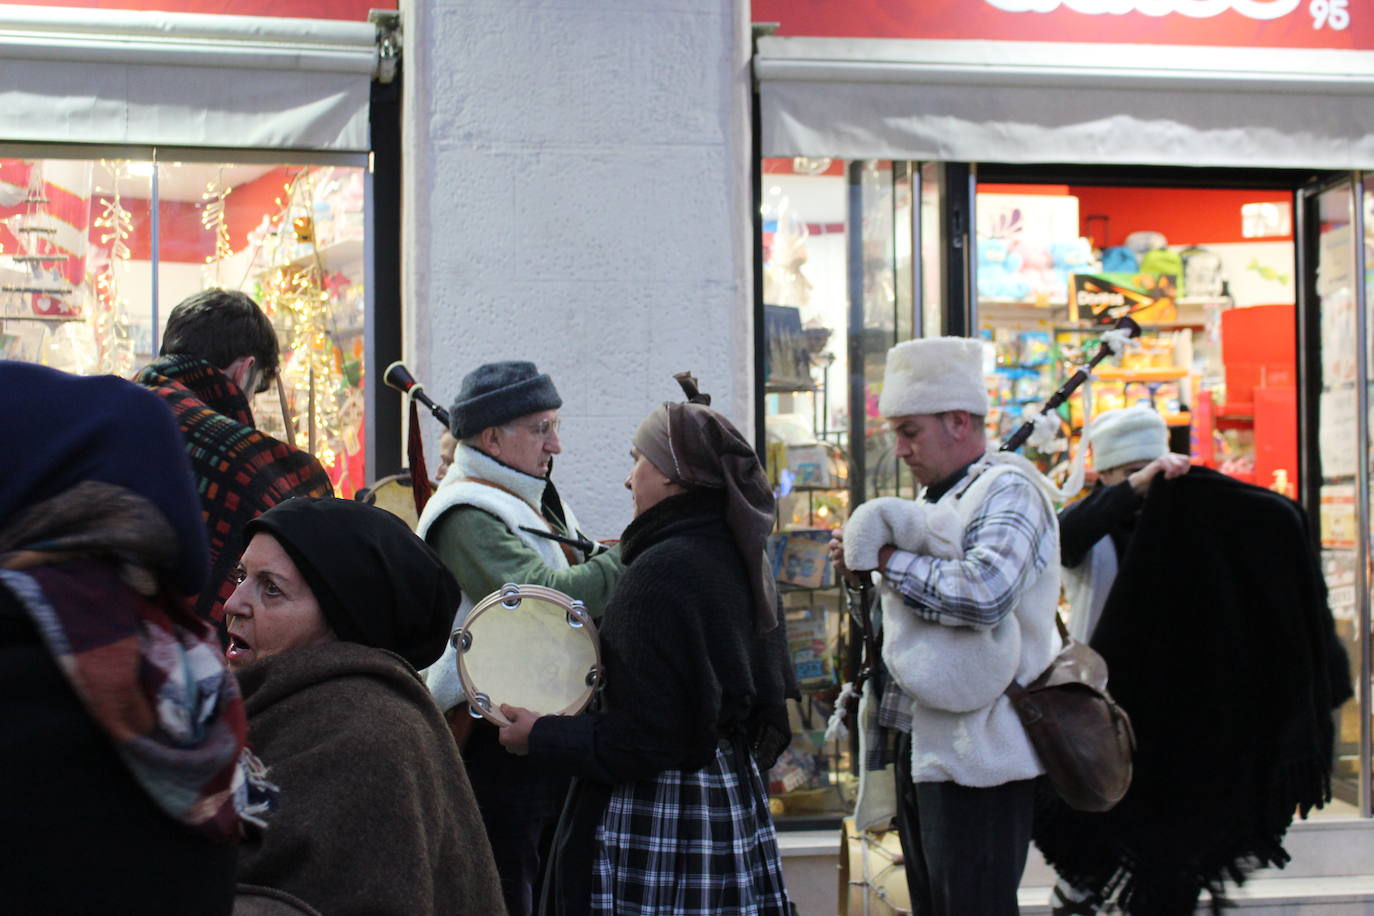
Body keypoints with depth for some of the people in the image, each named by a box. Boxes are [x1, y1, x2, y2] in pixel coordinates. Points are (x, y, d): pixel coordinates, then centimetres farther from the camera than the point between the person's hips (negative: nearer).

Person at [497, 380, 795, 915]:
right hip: (736, 805, 9)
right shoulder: (741, 558, 9)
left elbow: (639, 743, -22)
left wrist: (538, 736, -10)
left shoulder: (660, 572, -19)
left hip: (658, 823, -9)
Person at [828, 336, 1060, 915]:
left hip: (979, 756, -9)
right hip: (925, 746, 9)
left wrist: (884, 557, -17)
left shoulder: (1007, 489, -11)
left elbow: (983, 595, -29)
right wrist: (857, 570, 8)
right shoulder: (943, 497, 17)